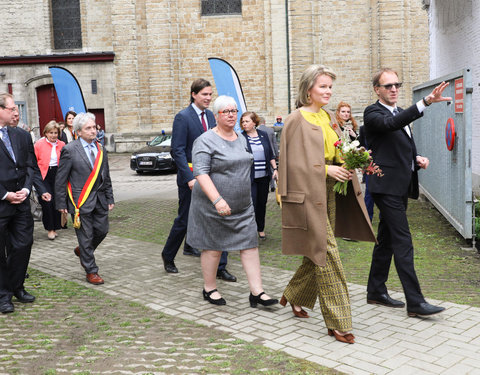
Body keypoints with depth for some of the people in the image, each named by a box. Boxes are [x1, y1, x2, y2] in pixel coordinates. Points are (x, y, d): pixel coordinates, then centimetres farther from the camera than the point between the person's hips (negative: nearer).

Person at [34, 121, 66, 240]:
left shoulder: (61, 145, 8)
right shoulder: (39, 144, -1)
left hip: (57, 175, 3)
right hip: (43, 175, -3)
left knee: (56, 202, 3)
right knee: (47, 202, -10)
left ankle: (54, 227, 17)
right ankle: (49, 228, 3)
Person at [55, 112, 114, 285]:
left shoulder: (100, 150, 10)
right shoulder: (69, 150, -7)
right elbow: (60, 179, -5)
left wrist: (110, 198, 13)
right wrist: (61, 203, -6)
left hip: (100, 199, 6)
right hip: (81, 201, -5)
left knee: (102, 230, 9)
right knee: (86, 236, 1)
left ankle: (83, 251, 38)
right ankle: (91, 271, 13)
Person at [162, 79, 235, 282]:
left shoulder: (210, 115, 10)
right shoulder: (182, 117, -11)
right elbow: (178, 151, -14)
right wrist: (190, 178, -20)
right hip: (191, 177, -6)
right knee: (184, 220, 7)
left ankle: (220, 268, 9)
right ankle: (168, 256, 32)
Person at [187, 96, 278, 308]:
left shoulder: (241, 139, 12)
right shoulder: (206, 141, -12)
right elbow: (201, 173, -21)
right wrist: (217, 200, -30)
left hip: (242, 206, 7)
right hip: (213, 207, -6)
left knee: (250, 245, 1)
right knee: (213, 248, 6)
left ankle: (256, 292, 5)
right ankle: (209, 289, 24)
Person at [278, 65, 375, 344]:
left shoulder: (329, 117, 14)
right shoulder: (297, 120, -9)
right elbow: (295, 161, -12)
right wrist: (326, 168, -19)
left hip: (328, 192, 8)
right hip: (308, 193, -8)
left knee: (318, 252, 14)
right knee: (326, 252, -7)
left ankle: (295, 295, 37)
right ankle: (338, 322, 1)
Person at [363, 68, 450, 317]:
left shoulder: (401, 112, 19)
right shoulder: (373, 114, -8)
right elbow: (392, 123, -31)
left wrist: (417, 159, 6)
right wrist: (426, 102, -41)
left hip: (401, 186, 9)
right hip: (387, 186, -9)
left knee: (386, 240, 14)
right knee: (403, 242, -10)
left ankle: (376, 291, 24)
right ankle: (415, 302, -6)